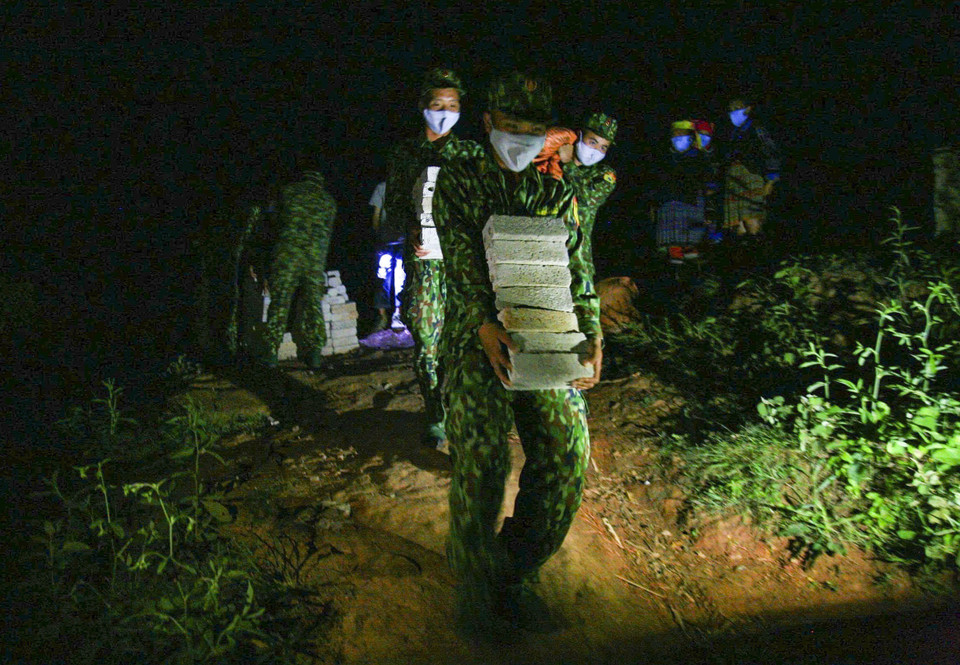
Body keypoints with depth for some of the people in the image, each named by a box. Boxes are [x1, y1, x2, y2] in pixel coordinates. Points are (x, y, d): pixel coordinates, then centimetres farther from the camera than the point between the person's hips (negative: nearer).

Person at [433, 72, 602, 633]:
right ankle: (474, 578, 6)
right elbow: (461, 258, -6)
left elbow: (578, 272, 8)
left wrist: (592, 339, -8)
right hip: (478, 334, -3)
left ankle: (517, 575, 7)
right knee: (484, 452, -18)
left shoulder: (558, 194, 16)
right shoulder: (458, 181, 8)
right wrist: (484, 322, -23)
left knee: (568, 448, -12)